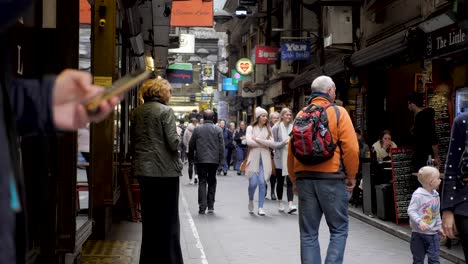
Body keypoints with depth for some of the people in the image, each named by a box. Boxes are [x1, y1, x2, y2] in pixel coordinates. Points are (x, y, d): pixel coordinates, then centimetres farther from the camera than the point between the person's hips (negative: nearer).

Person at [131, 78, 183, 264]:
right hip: (165, 170, -6)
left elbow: (134, 140, 13)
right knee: (168, 219, 2)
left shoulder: (137, 112, 8)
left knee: (149, 218, 14)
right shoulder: (165, 111, -11)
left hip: (144, 170, 6)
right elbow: (173, 142, -15)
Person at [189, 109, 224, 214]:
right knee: (212, 182, 13)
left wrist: (192, 156, 19)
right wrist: (221, 160, 2)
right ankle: (210, 205, 14)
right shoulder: (218, 129, -1)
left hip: (200, 160, 0)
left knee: (202, 182, 3)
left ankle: (202, 207, -6)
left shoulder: (197, 129, 0)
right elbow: (221, 146, -3)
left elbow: (191, 145, 4)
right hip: (214, 160, 0)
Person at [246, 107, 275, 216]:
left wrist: (257, 140, -7)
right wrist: (264, 144, -5)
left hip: (264, 159, 1)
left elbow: (272, 143, -3)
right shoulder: (251, 128, 5)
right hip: (254, 158, -1)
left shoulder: (268, 129, 10)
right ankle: (250, 201, 22)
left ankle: (261, 207, 0)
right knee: (253, 182, -7)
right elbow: (249, 142, -10)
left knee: (262, 182, -6)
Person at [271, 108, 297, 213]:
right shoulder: (276, 127, -3)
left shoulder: (293, 127, 1)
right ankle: (280, 203, 24)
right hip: (280, 158, 0)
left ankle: (290, 204, -11)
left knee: (290, 181, -7)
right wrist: (283, 143, -18)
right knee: (280, 182, 10)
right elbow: (273, 144, -4)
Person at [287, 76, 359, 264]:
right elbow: (351, 148, -11)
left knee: (308, 233, 9)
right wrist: (351, 176, 1)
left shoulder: (301, 115, 9)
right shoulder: (338, 112, -4)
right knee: (338, 230, 7)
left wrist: (294, 180, 19)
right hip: (331, 178, -4)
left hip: (304, 178, 4)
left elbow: (291, 151, 10)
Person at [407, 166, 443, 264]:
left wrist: (439, 226, 19)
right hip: (419, 233, -5)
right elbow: (411, 211, -18)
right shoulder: (418, 195, -16)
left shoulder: (436, 195, 5)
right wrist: (419, 222, -30)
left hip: (433, 233, 5)